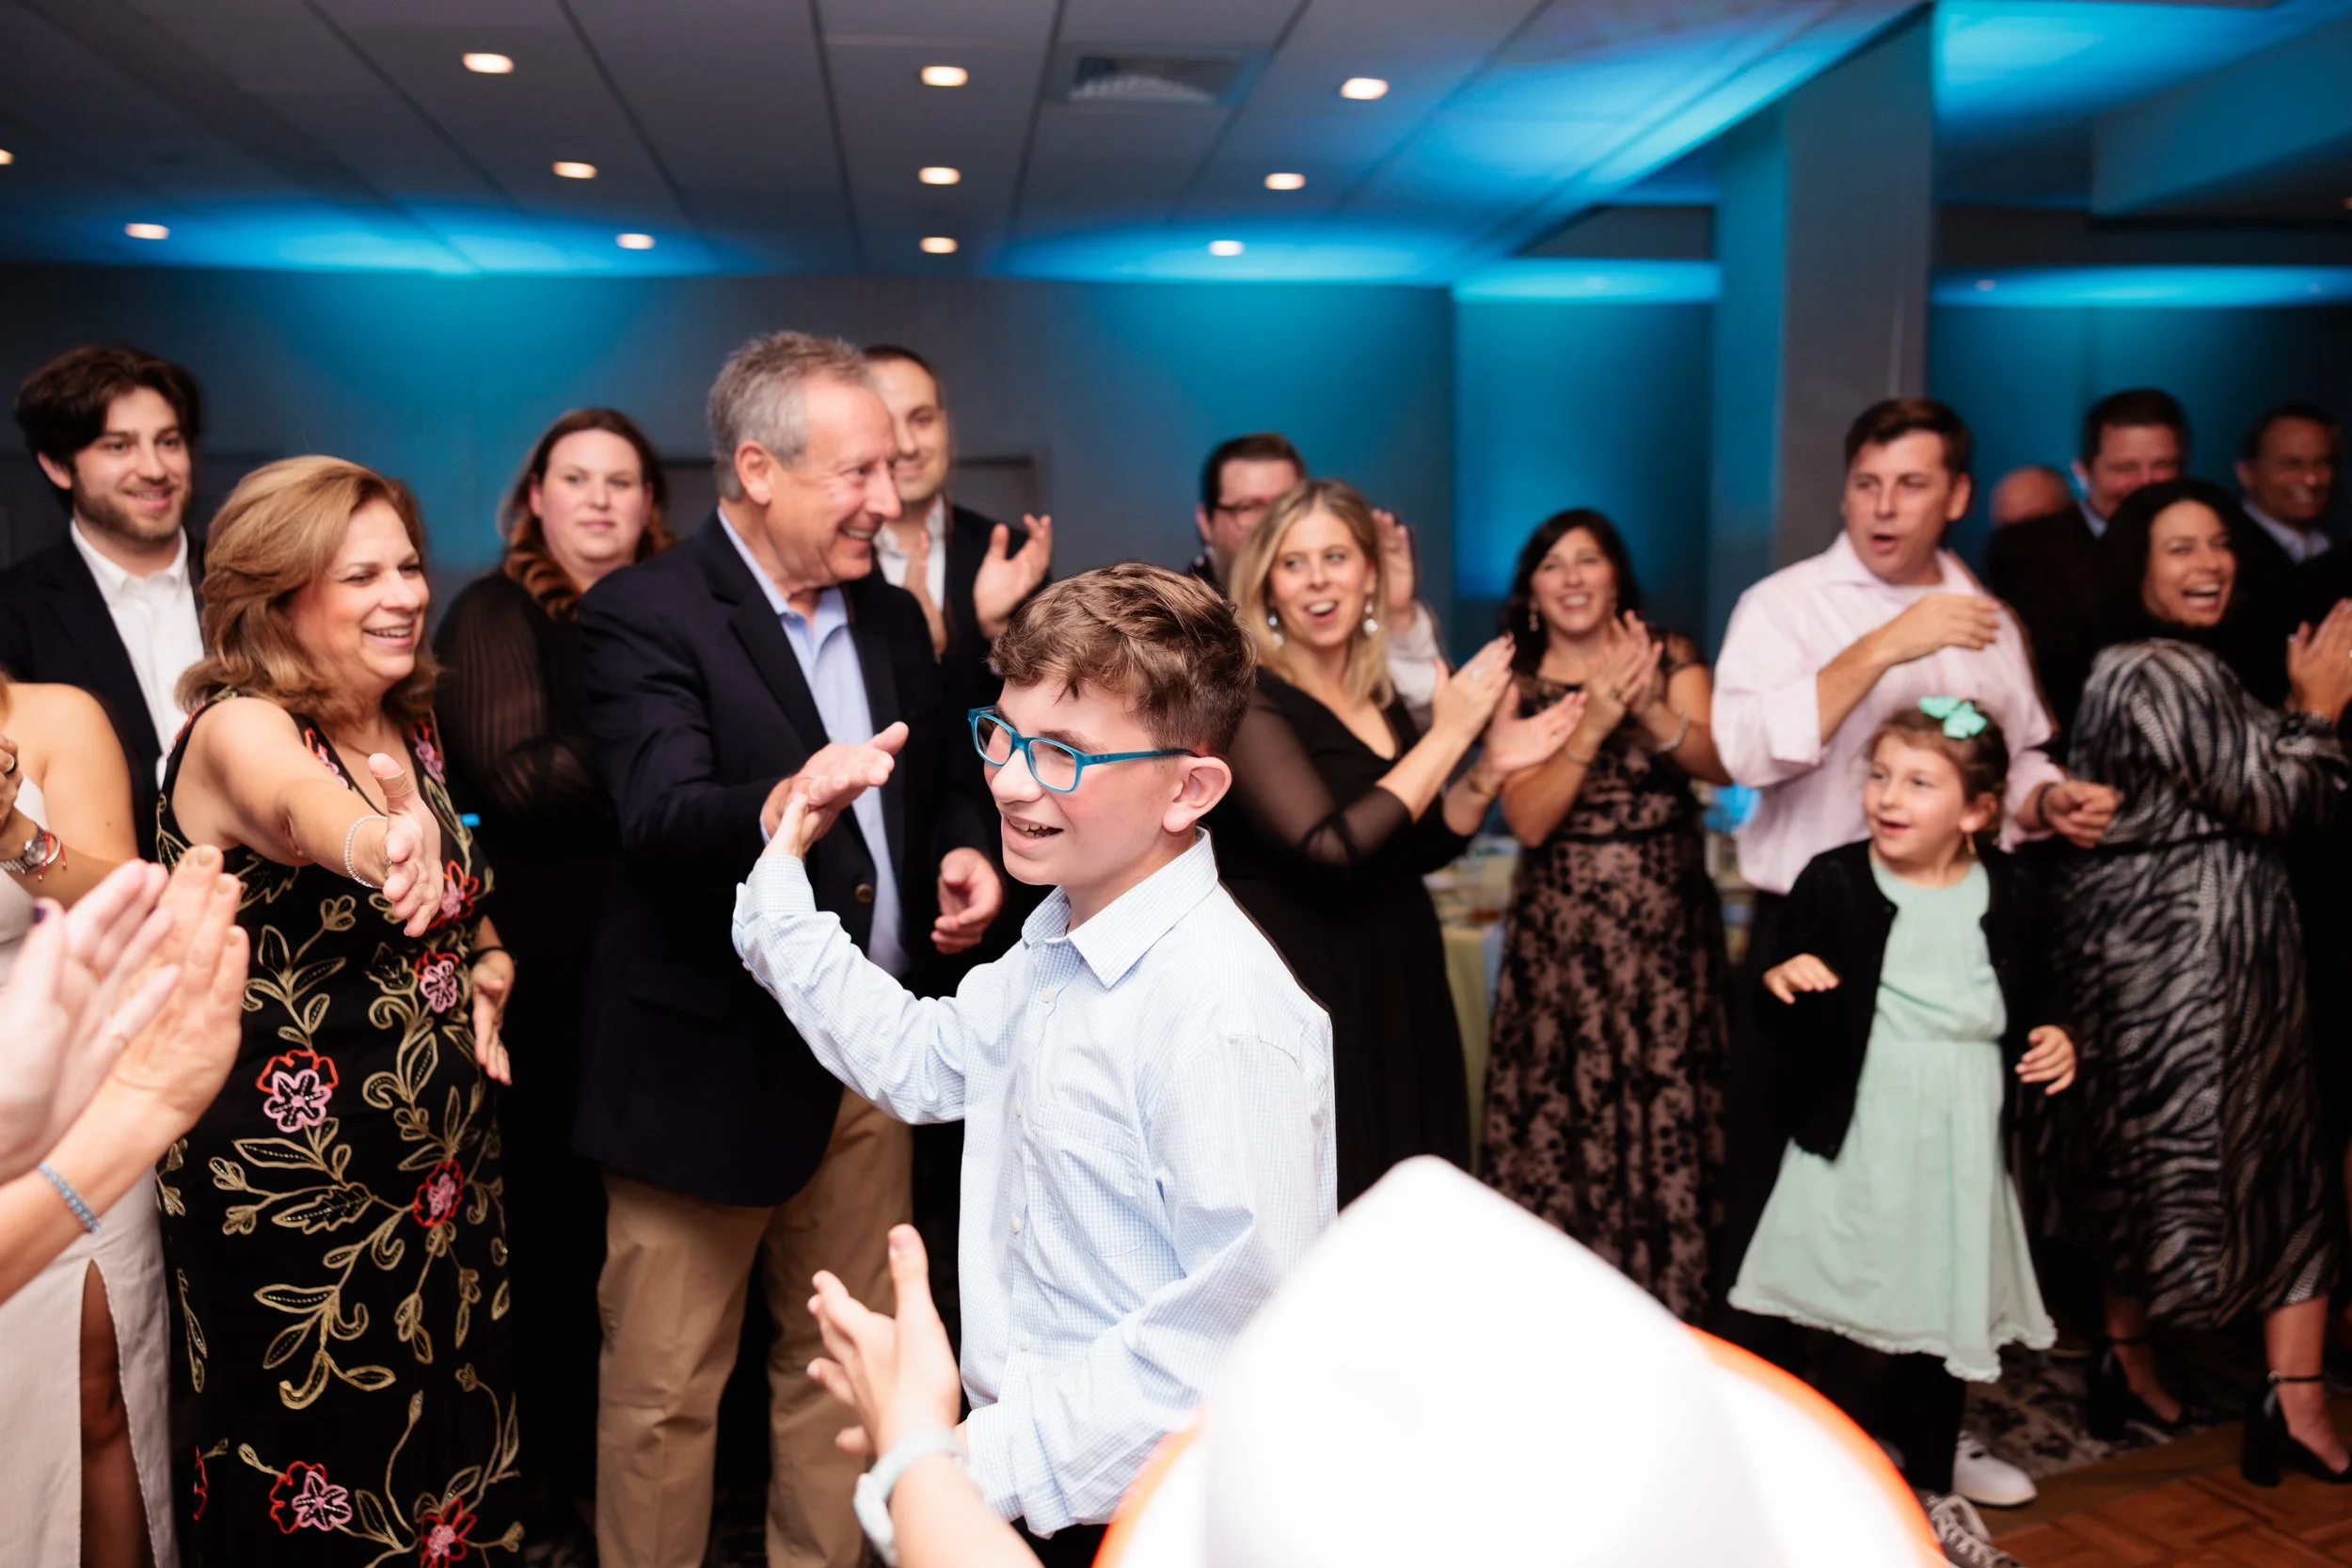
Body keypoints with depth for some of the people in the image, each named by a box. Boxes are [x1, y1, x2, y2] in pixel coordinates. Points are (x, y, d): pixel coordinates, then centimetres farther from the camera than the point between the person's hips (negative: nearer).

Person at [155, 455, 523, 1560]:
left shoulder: (414, 734, 4)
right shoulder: (238, 729, -17)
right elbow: (296, 802, -43)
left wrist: (486, 968, -2)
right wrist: (379, 840, -65)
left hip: (445, 1167, 7)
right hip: (292, 1184, -6)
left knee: (451, 1447, 18)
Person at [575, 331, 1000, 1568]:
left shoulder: (893, 618, 9)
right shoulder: (643, 617, -11)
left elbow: (948, 781, 20)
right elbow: (662, 816, -26)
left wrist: (967, 853, -2)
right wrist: (779, 808, -47)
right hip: (710, 1071, -6)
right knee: (665, 1395, 8)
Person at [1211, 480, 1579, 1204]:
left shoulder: (1383, 699, 8)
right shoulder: (1250, 702, -15)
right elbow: (1331, 851, -27)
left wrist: (1491, 769, 0)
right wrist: (1448, 734, -20)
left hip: (1401, 988, 7)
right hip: (1306, 1001, -7)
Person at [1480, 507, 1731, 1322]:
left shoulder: (1669, 657, 6)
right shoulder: (1517, 683, 4)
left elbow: (1721, 764, -8)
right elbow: (1528, 820, -8)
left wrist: (1650, 710, -26)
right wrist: (1594, 721, -18)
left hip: (1669, 921, 1)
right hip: (1559, 926, 0)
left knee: (1669, 1109, 1)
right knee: (1562, 1115, 0)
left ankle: (1667, 1308, 17)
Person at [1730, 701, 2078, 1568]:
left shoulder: (2008, 892, 0)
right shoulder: (1833, 881, -8)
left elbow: (2032, 1005, 15)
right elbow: (1778, 1009, -3)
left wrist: (2052, 1041, -5)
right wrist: (1781, 983, -24)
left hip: (1964, 1148, 3)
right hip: (1857, 1147, -3)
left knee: (1944, 1328, 16)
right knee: (1859, 1330, 2)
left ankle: (1933, 1494, 37)